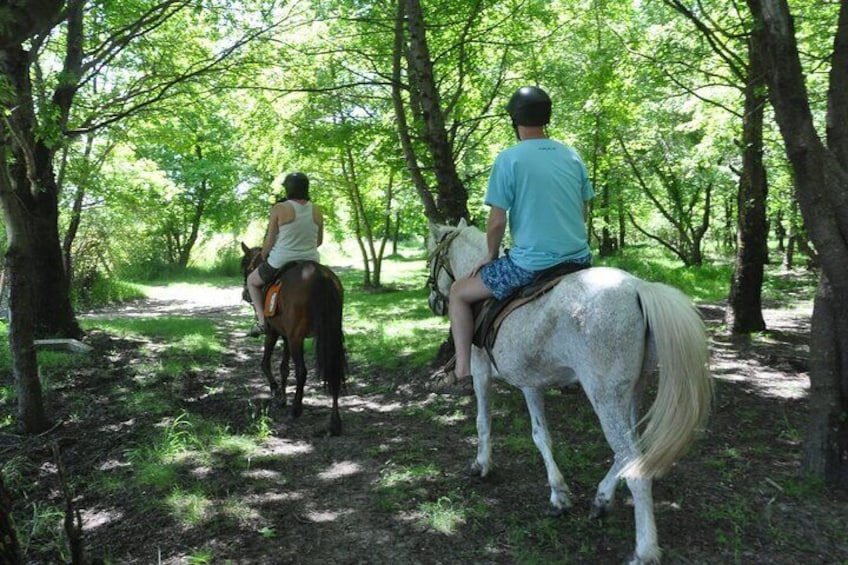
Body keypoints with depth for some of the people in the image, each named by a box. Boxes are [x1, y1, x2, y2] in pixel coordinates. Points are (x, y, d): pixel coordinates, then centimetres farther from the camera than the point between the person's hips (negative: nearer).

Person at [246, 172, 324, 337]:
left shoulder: (279, 208, -12)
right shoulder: (316, 211, 1)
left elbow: (269, 241, -8)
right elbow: (319, 241, 9)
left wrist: (263, 257, 11)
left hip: (281, 262, -3)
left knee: (252, 281, 25)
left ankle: (262, 321, 13)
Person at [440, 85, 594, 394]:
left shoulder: (509, 158, -9)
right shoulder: (572, 155, 8)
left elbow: (497, 221, -11)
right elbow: (583, 212, 14)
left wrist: (490, 255, 6)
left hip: (529, 265, -5)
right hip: (579, 260, 6)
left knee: (458, 293, 14)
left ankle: (463, 374, 8)